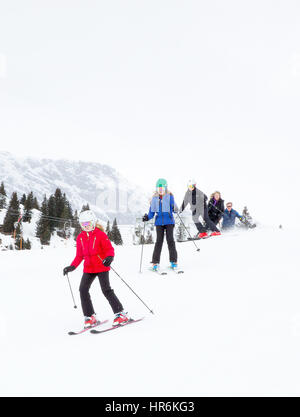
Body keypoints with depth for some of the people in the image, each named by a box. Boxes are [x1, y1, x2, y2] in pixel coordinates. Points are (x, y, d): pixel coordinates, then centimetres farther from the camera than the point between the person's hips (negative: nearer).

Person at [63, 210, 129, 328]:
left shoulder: (100, 234, -7)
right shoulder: (80, 237, 8)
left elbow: (110, 249, -10)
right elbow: (79, 256, 14)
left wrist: (109, 257, -32)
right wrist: (72, 267, 2)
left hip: (102, 267, -5)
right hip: (88, 268, 5)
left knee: (106, 290, -12)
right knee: (83, 289, -7)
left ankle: (121, 314, -2)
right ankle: (90, 316, 4)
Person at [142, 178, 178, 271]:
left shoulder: (170, 196, 3)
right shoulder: (154, 198, 10)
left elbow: (173, 208, -1)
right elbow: (152, 212, 14)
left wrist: (175, 209, -24)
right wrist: (147, 217, -3)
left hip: (169, 221, -1)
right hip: (159, 221, 2)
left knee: (170, 240, -4)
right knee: (159, 241, -3)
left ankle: (173, 261, 4)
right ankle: (155, 262, 0)